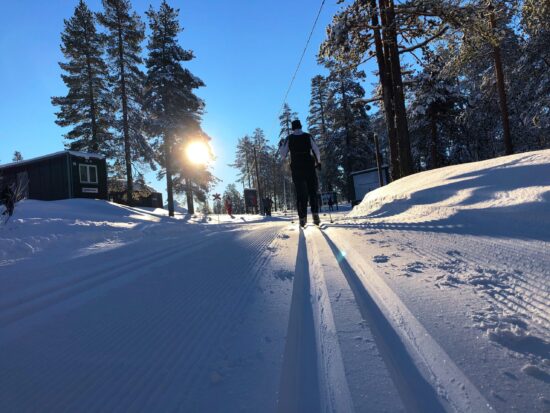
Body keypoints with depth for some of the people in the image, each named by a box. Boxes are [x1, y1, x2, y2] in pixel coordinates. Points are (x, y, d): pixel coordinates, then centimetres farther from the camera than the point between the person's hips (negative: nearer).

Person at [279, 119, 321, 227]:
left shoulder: (289, 139, 1)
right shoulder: (308, 136, 2)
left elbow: (283, 155, 1)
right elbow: (316, 151, 2)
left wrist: (280, 145, 20)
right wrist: (318, 162, 17)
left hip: (296, 169, 0)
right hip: (309, 167, 0)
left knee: (300, 193, 5)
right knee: (313, 192, 7)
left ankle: (302, 218, 0)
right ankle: (315, 214, -6)